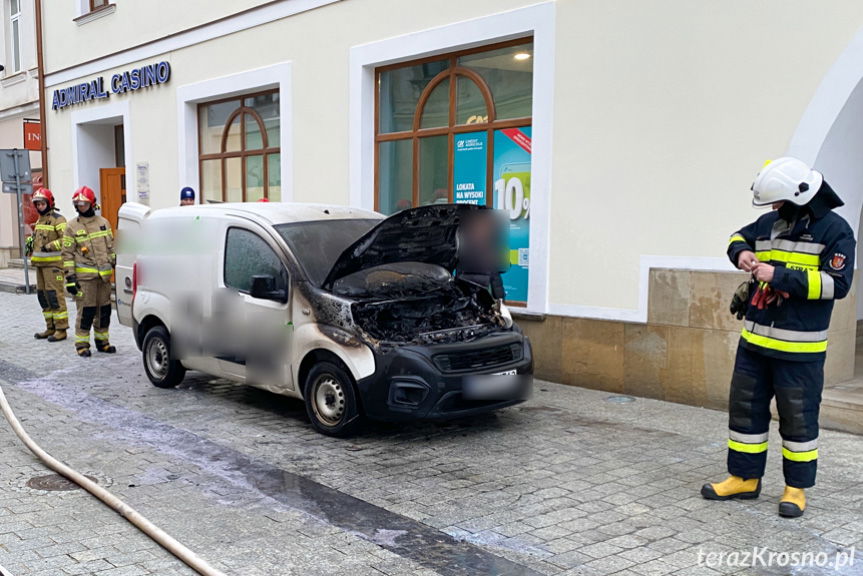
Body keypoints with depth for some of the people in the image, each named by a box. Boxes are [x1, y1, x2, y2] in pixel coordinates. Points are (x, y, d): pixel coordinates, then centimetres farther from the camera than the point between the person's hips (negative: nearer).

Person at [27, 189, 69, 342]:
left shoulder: (58, 219, -9)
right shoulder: (40, 220, 20)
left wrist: (50, 246, -21)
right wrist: (31, 242, 14)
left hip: (53, 263, -9)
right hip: (40, 263, 9)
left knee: (55, 295, -10)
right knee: (43, 295, 11)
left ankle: (61, 329, -7)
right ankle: (50, 327, 19)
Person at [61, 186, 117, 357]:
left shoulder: (103, 223, 12)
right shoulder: (72, 226, 0)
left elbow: (111, 247, 18)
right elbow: (67, 253, -1)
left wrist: (115, 265, 14)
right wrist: (70, 277, -7)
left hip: (104, 274, 4)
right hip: (84, 276, -4)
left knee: (104, 309, 8)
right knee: (86, 310, -6)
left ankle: (102, 341, 20)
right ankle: (82, 344, 4)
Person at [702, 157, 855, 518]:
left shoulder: (834, 230, -9)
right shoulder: (770, 222, 8)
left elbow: (837, 283, -17)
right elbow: (739, 237, 27)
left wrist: (779, 275, -22)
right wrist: (741, 253, 2)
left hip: (798, 349, -6)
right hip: (755, 339, 6)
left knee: (798, 418, 5)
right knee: (745, 408, 11)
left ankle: (796, 488, 20)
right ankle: (744, 478, 24)